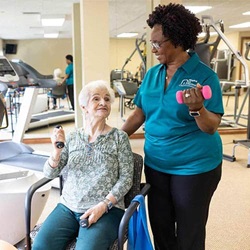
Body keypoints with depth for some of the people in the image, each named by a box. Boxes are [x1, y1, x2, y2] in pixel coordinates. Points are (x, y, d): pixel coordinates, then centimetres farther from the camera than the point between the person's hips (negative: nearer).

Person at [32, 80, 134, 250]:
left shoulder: (119, 137, 0)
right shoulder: (72, 137, 8)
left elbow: (126, 178, -3)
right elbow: (50, 174, 6)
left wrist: (103, 205, -14)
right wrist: (57, 151, -13)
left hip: (107, 210, -2)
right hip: (68, 207, 3)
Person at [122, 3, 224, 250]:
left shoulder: (204, 75, -13)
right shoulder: (152, 74, 2)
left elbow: (211, 127, -16)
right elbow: (139, 114, 7)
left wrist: (196, 108, -35)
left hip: (195, 166, -5)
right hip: (155, 163, 5)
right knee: (160, 227, 18)